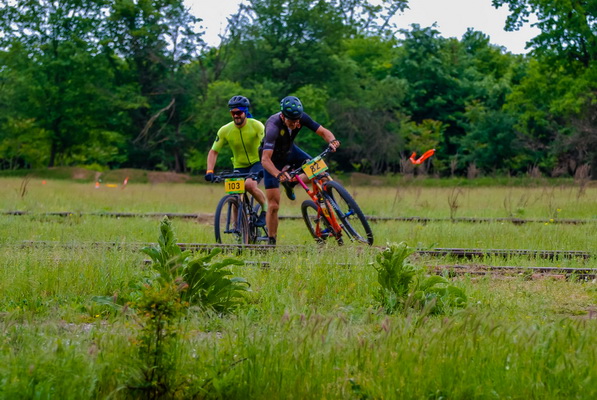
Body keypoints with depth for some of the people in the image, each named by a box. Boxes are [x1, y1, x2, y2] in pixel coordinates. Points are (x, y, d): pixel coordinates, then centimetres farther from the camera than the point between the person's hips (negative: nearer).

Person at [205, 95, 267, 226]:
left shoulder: (256, 126, -17)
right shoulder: (225, 130, -9)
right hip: (239, 166, 3)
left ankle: (266, 208, -8)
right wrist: (209, 171, -17)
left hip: (257, 163, -3)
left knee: (249, 185, -32)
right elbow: (213, 152, -3)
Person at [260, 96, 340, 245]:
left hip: (290, 151, 5)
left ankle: (290, 184, 11)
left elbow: (323, 131, -18)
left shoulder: (301, 117, -24)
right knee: (273, 205, -10)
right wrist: (278, 174, -60)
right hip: (273, 159, -5)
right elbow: (265, 160, -43)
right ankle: (271, 242, 5)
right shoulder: (273, 126, -38)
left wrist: (332, 141, -41)